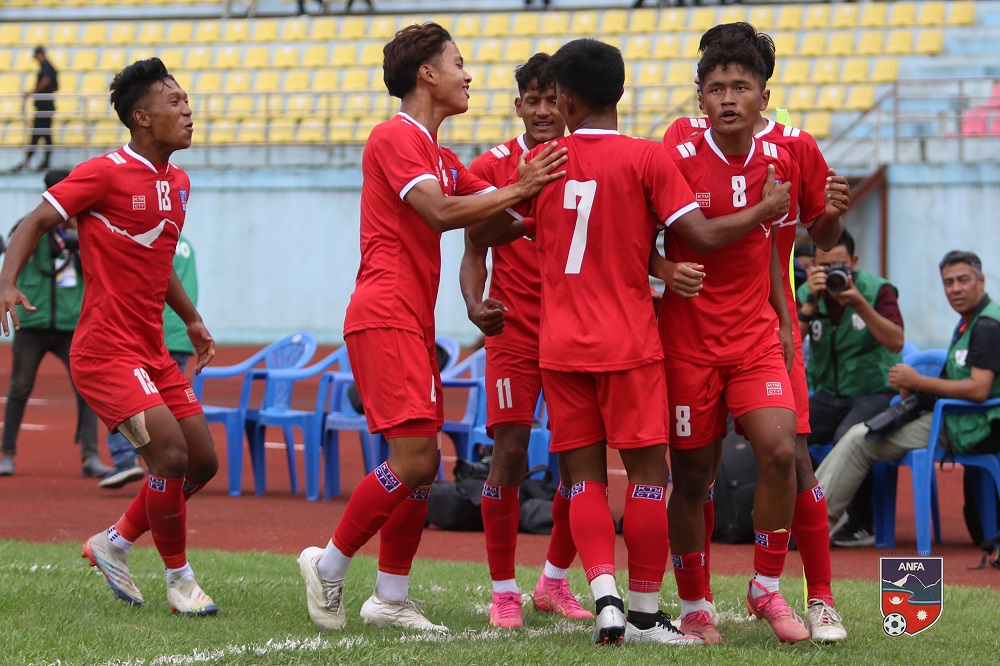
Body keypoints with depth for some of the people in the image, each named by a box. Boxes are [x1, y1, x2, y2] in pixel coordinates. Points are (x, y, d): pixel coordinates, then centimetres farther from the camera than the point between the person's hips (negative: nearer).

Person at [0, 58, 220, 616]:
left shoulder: (177, 183, 12)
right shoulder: (106, 174, -13)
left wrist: (191, 319, 27)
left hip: (153, 353, 9)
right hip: (107, 352, -9)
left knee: (203, 462, 7)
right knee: (171, 454, -19)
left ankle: (114, 544, 24)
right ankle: (179, 576, -1)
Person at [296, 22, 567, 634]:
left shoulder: (441, 157, 23)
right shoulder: (396, 138, -8)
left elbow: (501, 211, 17)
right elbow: (440, 213, -21)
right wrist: (521, 189, -21)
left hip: (414, 324, 10)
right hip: (385, 319, -10)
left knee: (425, 465, 7)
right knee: (413, 460, -15)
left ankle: (391, 598, 12)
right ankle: (329, 565, -4)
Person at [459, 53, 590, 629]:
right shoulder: (491, 167, 1)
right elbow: (474, 253, 2)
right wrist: (475, 304, -17)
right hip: (514, 333, -2)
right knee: (510, 453, -10)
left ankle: (555, 581, 21)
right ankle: (504, 591, 2)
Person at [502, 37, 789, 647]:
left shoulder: (541, 160, 3)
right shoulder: (647, 158, -7)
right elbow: (705, 235, -11)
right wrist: (768, 208, 3)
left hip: (560, 345, 3)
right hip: (628, 343, -3)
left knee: (585, 477, 6)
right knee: (648, 472, 4)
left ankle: (605, 597, -11)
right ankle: (645, 613, 4)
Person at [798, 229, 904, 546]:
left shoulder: (877, 290, -5)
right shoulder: (807, 294, 3)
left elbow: (896, 342, -19)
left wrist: (860, 304, -27)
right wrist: (811, 303, -22)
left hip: (875, 392, -4)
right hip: (828, 396, 4)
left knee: (848, 436, -35)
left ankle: (862, 524, -20)